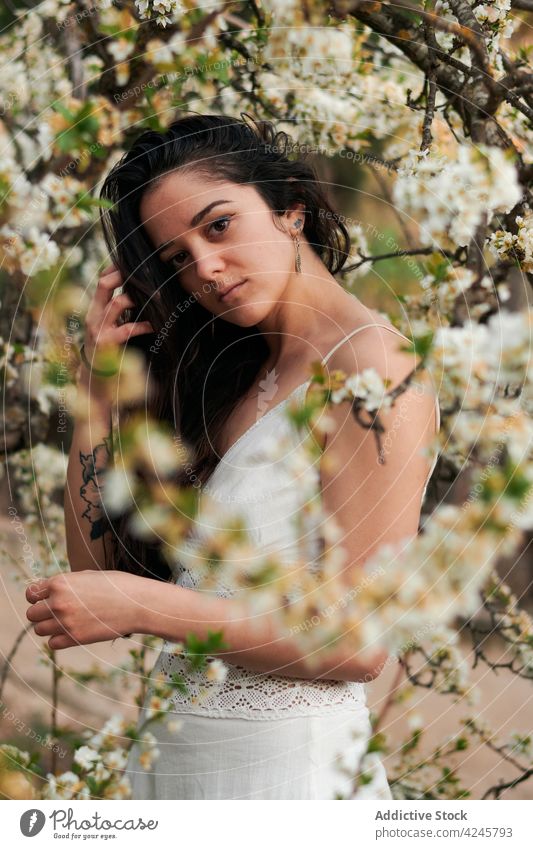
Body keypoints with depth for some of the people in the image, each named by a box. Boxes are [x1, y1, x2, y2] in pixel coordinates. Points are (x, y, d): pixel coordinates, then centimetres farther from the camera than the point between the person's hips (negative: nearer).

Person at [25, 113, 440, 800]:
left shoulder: (375, 366, -15)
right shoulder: (225, 373, 7)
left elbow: (361, 646, -20)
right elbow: (95, 565, 3)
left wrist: (144, 606, -21)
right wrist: (99, 387, -3)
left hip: (287, 763, -7)